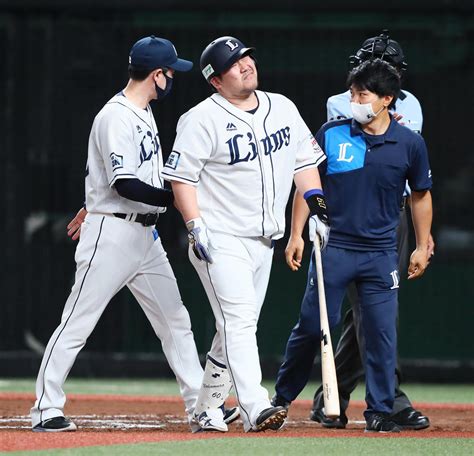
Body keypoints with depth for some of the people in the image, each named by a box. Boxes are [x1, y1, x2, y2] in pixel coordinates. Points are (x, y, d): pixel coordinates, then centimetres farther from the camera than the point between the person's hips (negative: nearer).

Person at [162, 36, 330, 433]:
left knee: (238, 326, 11)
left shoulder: (283, 109, 10)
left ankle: (207, 407, 23)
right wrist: (196, 227, -18)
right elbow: (181, 175, -10)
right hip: (221, 240, -7)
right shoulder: (203, 119, -10)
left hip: (263, 241, 7)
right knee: (239, 321, -17)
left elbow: (304, 158, 19)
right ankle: (256, 409, -27)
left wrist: (316, 205, 7)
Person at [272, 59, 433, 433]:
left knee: (382, 332, -1)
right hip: (333, 247, -1)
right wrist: (297, 234, 0)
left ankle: (380, 412, 8)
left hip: (381, 254, 1)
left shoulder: (410, 144, 0)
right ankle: (282, 398, 15)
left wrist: (423, 247, 11)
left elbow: (421, 195, 12)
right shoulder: (331, 134, -2)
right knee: (312, 325, 0)